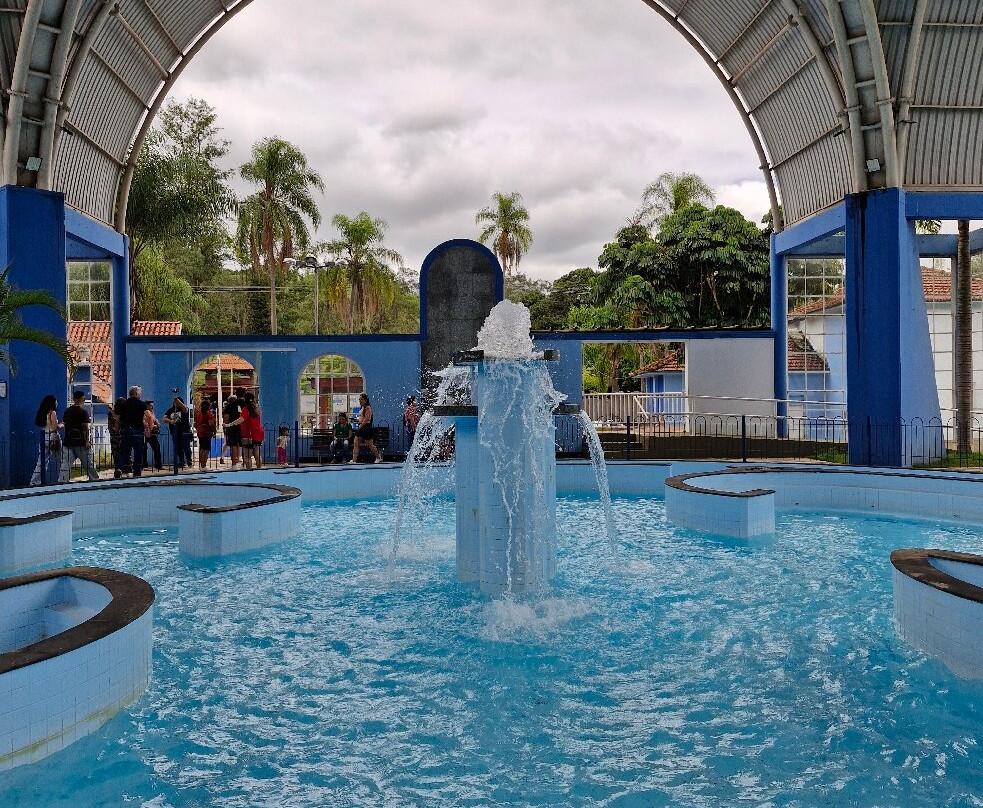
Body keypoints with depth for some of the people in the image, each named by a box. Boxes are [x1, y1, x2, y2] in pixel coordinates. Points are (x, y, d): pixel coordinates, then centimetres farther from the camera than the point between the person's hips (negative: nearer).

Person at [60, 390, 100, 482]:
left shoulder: (67, 411, 8)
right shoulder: (83, 412, -9)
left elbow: (65, 425, 13)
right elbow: (85, 428, -13)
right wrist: (87, 441, -12)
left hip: (68, 442, 5)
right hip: (81, 442, -5)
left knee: (65, 464, 2)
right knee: (88, 464, 5)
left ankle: (61, 482, -4)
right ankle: (95, 480, 12)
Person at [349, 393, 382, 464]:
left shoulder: (368, 408, -11)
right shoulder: (361, 408, 16)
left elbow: (367, 419, -18)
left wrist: (361, 425, -15)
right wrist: (358, 419, 6)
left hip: (366, 427, -9)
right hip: (360, 428, 9)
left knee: (370, 445, 0)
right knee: (356, 444, 0)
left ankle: (378, 457, 17)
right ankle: (354, 460, -2)